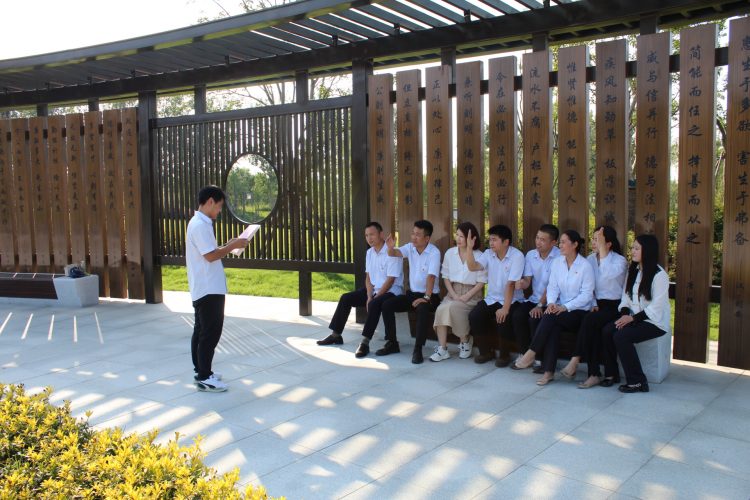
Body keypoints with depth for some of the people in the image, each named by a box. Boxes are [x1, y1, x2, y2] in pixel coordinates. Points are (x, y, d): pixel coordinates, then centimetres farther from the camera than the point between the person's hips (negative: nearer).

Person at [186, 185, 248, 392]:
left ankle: (201, 371, 24)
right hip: (208, 289, -11)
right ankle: (204, 378, 0)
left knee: (202, 330, 15)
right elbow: (210, 255, -22)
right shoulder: (200, 225, -18)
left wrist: (227, 246, 9)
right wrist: (233, 246, -12)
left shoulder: (200, 223, 14)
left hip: (204, 288, 11)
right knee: (210, 332, -5)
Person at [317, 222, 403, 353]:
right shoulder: (369, 253, 7)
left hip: (391, 291, -8)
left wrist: (374, 298, -21)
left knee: (374, 304, -37)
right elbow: (368, 277, 8)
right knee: (346, 298, -1)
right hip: (374, 290, 8)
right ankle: (336, 335, 5)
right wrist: (369, 296, -8)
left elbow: (390, 280, -21)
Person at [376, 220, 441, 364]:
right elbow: (394, 253, -12)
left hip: (429, 295, -6)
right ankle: (392, 343, -1)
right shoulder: (410, 247, 2)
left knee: (422, 309, -38)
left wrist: (426, 297, -33)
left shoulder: (434, 252, -16)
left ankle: (418, 349, -29)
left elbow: (431, 276, -24)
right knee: (386, 305, -11)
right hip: (412, 293, 6)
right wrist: (390, 247, -37)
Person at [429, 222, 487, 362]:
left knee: (453, 307, -32)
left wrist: (466, 297, -15)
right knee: (441, 309, -27)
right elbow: (446, 277, 8)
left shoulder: (478, 256, -4)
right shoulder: (450, 253, 7)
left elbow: (481, 282, -5)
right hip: (453, 292, 3)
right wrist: (453, 294, -7)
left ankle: (466, 342, -8)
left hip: (471, 294, -3)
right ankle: (442, 349, -23)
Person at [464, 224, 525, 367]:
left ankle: (504, 354, -4)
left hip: (511, 300, -5)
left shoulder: (516, 256, -15)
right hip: (491, 299, 5)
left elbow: (510, 284, -22)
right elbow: (473, 267, -12)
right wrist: (469, 248, -24)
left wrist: (505, 308, -27)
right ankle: (486, 351, 3)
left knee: (502, 319, -32)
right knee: (474, 316, -19)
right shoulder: (488, 254, 2)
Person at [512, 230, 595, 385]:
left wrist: (566, 307, -20)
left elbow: (587, 294, -11)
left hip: (579, 311, -3)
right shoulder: (557, 263, 9)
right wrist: (551, 302, -17)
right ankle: (549, 371, -30)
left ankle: (530, 354, -23)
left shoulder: (585, 266, -6)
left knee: (551, 317, -31)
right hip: (560, 309, 4)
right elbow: (552, 287, 4)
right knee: (554, 326, -30)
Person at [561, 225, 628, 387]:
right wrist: (592, 304, -5)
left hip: (614, 307, -4)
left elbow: (607, 275, -28)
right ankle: (594, 374, -28)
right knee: (594, 328, -30)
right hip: (597, 304, 4)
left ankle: (575, 362, -28)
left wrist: (602, 250, -25)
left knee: (590, 320, -33)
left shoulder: (620, 261, -6)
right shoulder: (590, 259, 9)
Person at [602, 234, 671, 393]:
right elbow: (626, 297, 9)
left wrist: (632, 318, -20)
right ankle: (611, 373, -7)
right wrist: (625, 314, -9)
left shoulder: (659, 275, -12)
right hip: (635, 318, 7)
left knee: (621, 336, -28)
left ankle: (637, 382, -17)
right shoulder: (633, 271, 12)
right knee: (607, 330, -19)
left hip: (655, 321, -7)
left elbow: (656, 307, -17)